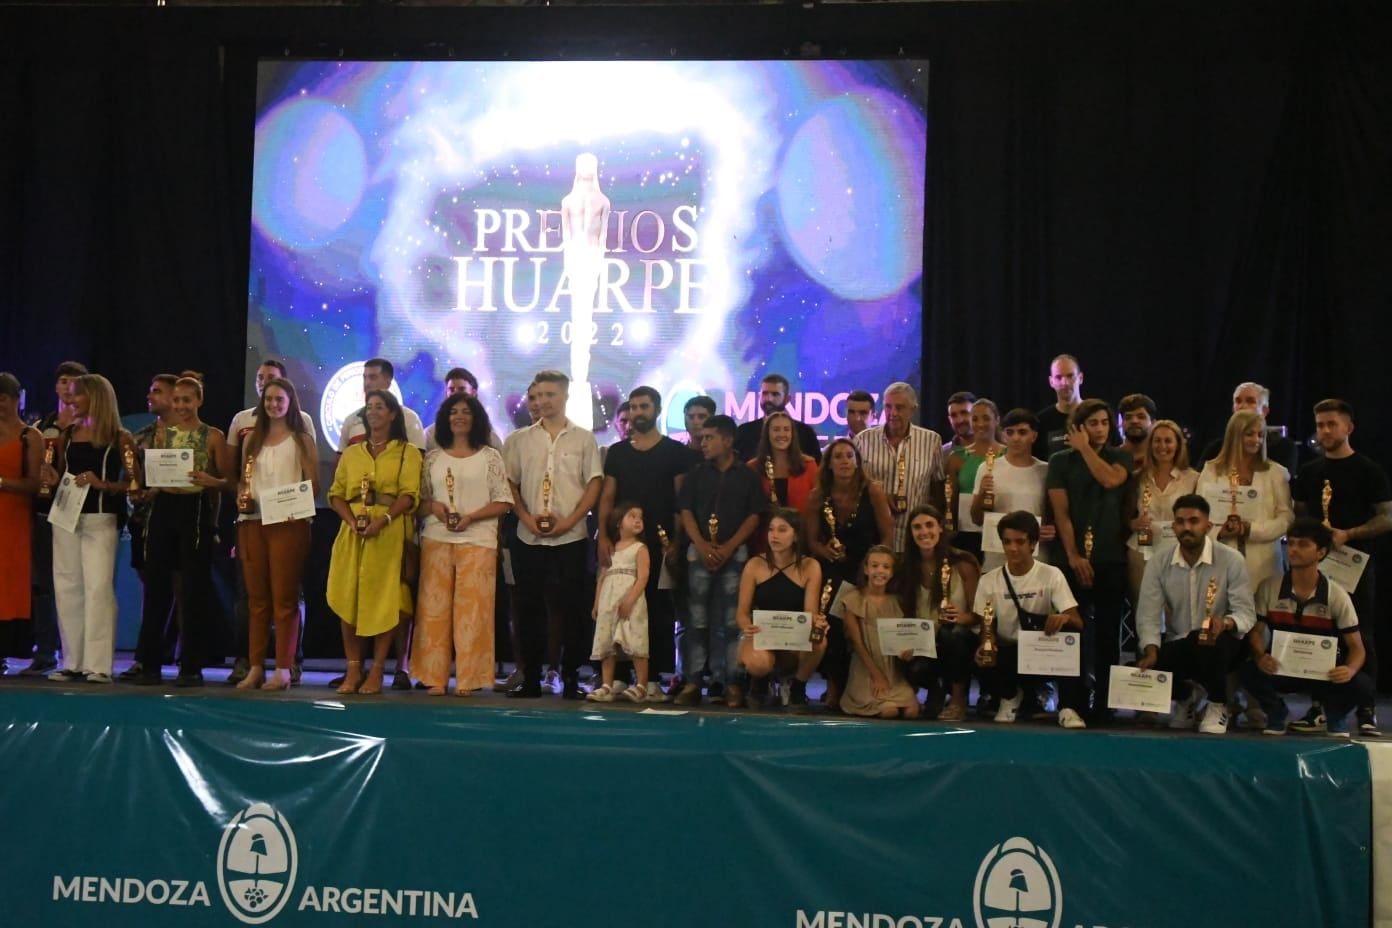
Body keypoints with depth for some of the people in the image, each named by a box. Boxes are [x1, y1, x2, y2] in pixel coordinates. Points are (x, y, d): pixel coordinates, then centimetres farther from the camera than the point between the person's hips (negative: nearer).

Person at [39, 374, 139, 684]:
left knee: (97, 587, -8)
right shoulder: (66, 435, 13)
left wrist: (102, 484, -19)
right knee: (67, 588, 5)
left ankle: (99, 664, -6)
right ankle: (73, 662, 12)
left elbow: (134, 482, -5)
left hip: (100, 520, -5)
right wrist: (52, 480, 0)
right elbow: (60, 477, 21)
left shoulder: (119, 438, -2)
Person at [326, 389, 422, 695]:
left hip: (389, 532, -3)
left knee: (383, 600, -4)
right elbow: (336, 494, 9)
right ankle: (353, 670, 6)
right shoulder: (351, 452, 16)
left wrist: (383, 520, -21)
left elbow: (409, 495, -6)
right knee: (348, 598, -1)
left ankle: (376, 672, 1)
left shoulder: (407, 451, 4)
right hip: (353, 531, 4)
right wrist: (352, 520, -10)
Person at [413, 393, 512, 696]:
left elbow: (504, 502, 1)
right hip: (436, 539, 3)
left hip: (477, 540, -2)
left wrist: (470, 517, -11)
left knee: (472, 609, -5)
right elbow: (420, 500, 14)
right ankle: (435, 677, 5)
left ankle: (469, 678, -1)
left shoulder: (490, 456, 5)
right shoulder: (433, 457, 13)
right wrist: (433, 507, -8)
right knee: (435, 607, 0)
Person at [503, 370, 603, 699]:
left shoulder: (583, 438, 4)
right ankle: (531, 678, 12)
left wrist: (568, 521, -10)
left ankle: (570, 678, 7)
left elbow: (594, 485, 0)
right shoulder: (519, 440, 9)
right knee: (530, 608, 5)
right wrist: (527, 518, -8)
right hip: (528, 537, 2)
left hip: (570, 537, -2)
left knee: (570, 608, -1)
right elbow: (509, 484, 6)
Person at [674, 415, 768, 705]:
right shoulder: (696, 474, 9)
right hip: (699, 552, 2)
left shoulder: (747, 476, 4)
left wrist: (728, 548, -10)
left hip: (734, 553, -1)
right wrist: (702, 545, -9)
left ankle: (731, 682, 3)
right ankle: (692, 682, 1)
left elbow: (754, 516, 0)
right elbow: (686, 512, 5)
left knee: (732, 619, -1)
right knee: (697, 619, 0)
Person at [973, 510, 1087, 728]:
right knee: (981, 659, -33)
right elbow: (985, 628, -1)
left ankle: (1069, 707, -19)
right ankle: (1010, 695, 4)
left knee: (1071, 631, -31)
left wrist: (1065, 618, -40)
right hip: (1007, 654, 1)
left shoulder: (1052, 575, -7)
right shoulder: (989, 581, -2)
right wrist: (984, 646, -26)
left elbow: (1078, 622, -15)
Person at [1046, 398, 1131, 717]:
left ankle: (1103, 704, 6)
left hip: (1111, 559, 0)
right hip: (1074, 559, 0)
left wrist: (1085, 449, -4)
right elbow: (1060, 512, -1)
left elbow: (1110, 479, -15)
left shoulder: (1120, 458, 9)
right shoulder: (1061, 461, 7)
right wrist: (1073, 556, -10)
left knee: (1107, 634, 1)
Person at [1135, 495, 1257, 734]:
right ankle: (1186, 695, 15)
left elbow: (1246, 613, -13)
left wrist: (1225, 623, -36)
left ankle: (1217, 704, -6)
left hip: (1219, 646, -3)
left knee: (1215, 639, -38)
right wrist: (1151, 650, -25)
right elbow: (1148, 614, -8)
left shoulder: (1231, 560, -10)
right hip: (1175, 646, 3)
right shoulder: (1158, 562, -4)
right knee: (1146, 673, -26)